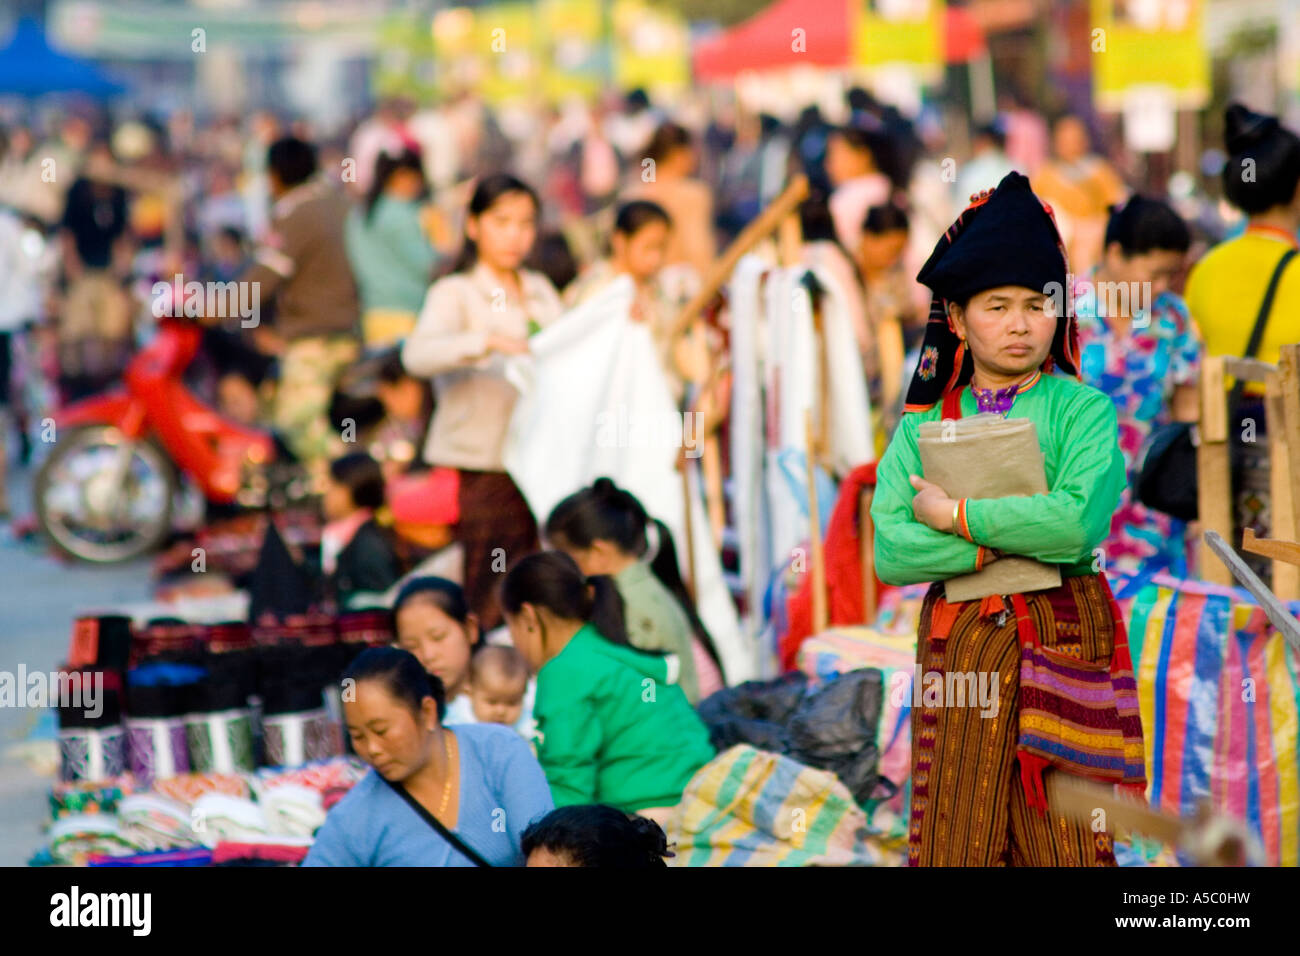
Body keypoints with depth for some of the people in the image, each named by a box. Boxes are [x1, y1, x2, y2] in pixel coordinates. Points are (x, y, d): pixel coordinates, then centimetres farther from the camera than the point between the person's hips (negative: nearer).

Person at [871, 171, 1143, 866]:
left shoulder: (1083, 411, 3)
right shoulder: (924, 425, 10)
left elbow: (1080, 521, -15)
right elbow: (890, 553, -3)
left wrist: (959, 517, -9)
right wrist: (1011, 540, -12)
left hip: (1064, 639, -2)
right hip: (957, 643, 2)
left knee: (1064, 835, -3)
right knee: (954, 835, 0)